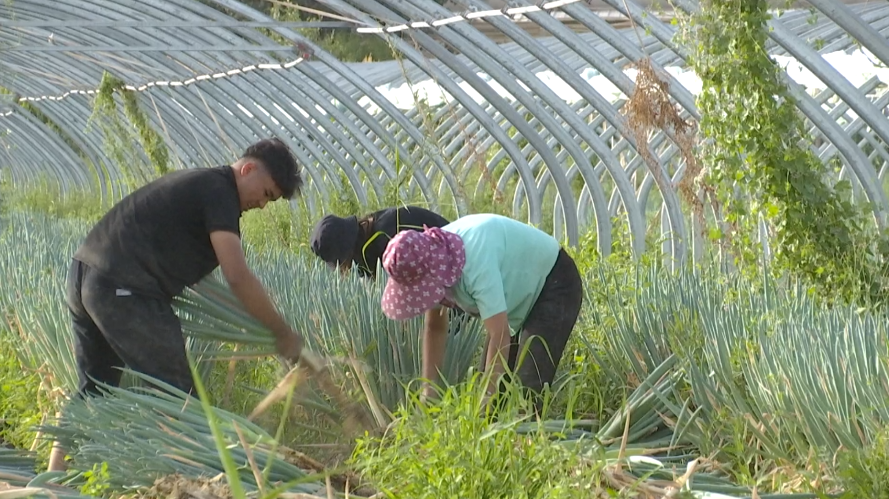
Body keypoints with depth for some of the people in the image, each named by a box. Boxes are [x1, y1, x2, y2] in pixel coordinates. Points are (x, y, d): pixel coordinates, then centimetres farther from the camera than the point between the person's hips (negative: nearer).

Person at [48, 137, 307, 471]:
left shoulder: (195, 182, 23)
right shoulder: (218, 190, -6)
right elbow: (237, 277, -14)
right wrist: (283, 334, -6)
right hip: (123, 290, -10)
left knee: (92, 392, 18)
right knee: (177, 396, -2)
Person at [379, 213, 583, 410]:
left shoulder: (475, 260, -40)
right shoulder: (431, 260, -15)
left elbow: (500, 336, -42)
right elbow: (435, 328, -5)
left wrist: (487, 399, -41)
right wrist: (429, 390, -10)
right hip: (518, 294, 8)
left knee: (527, 389, -21)